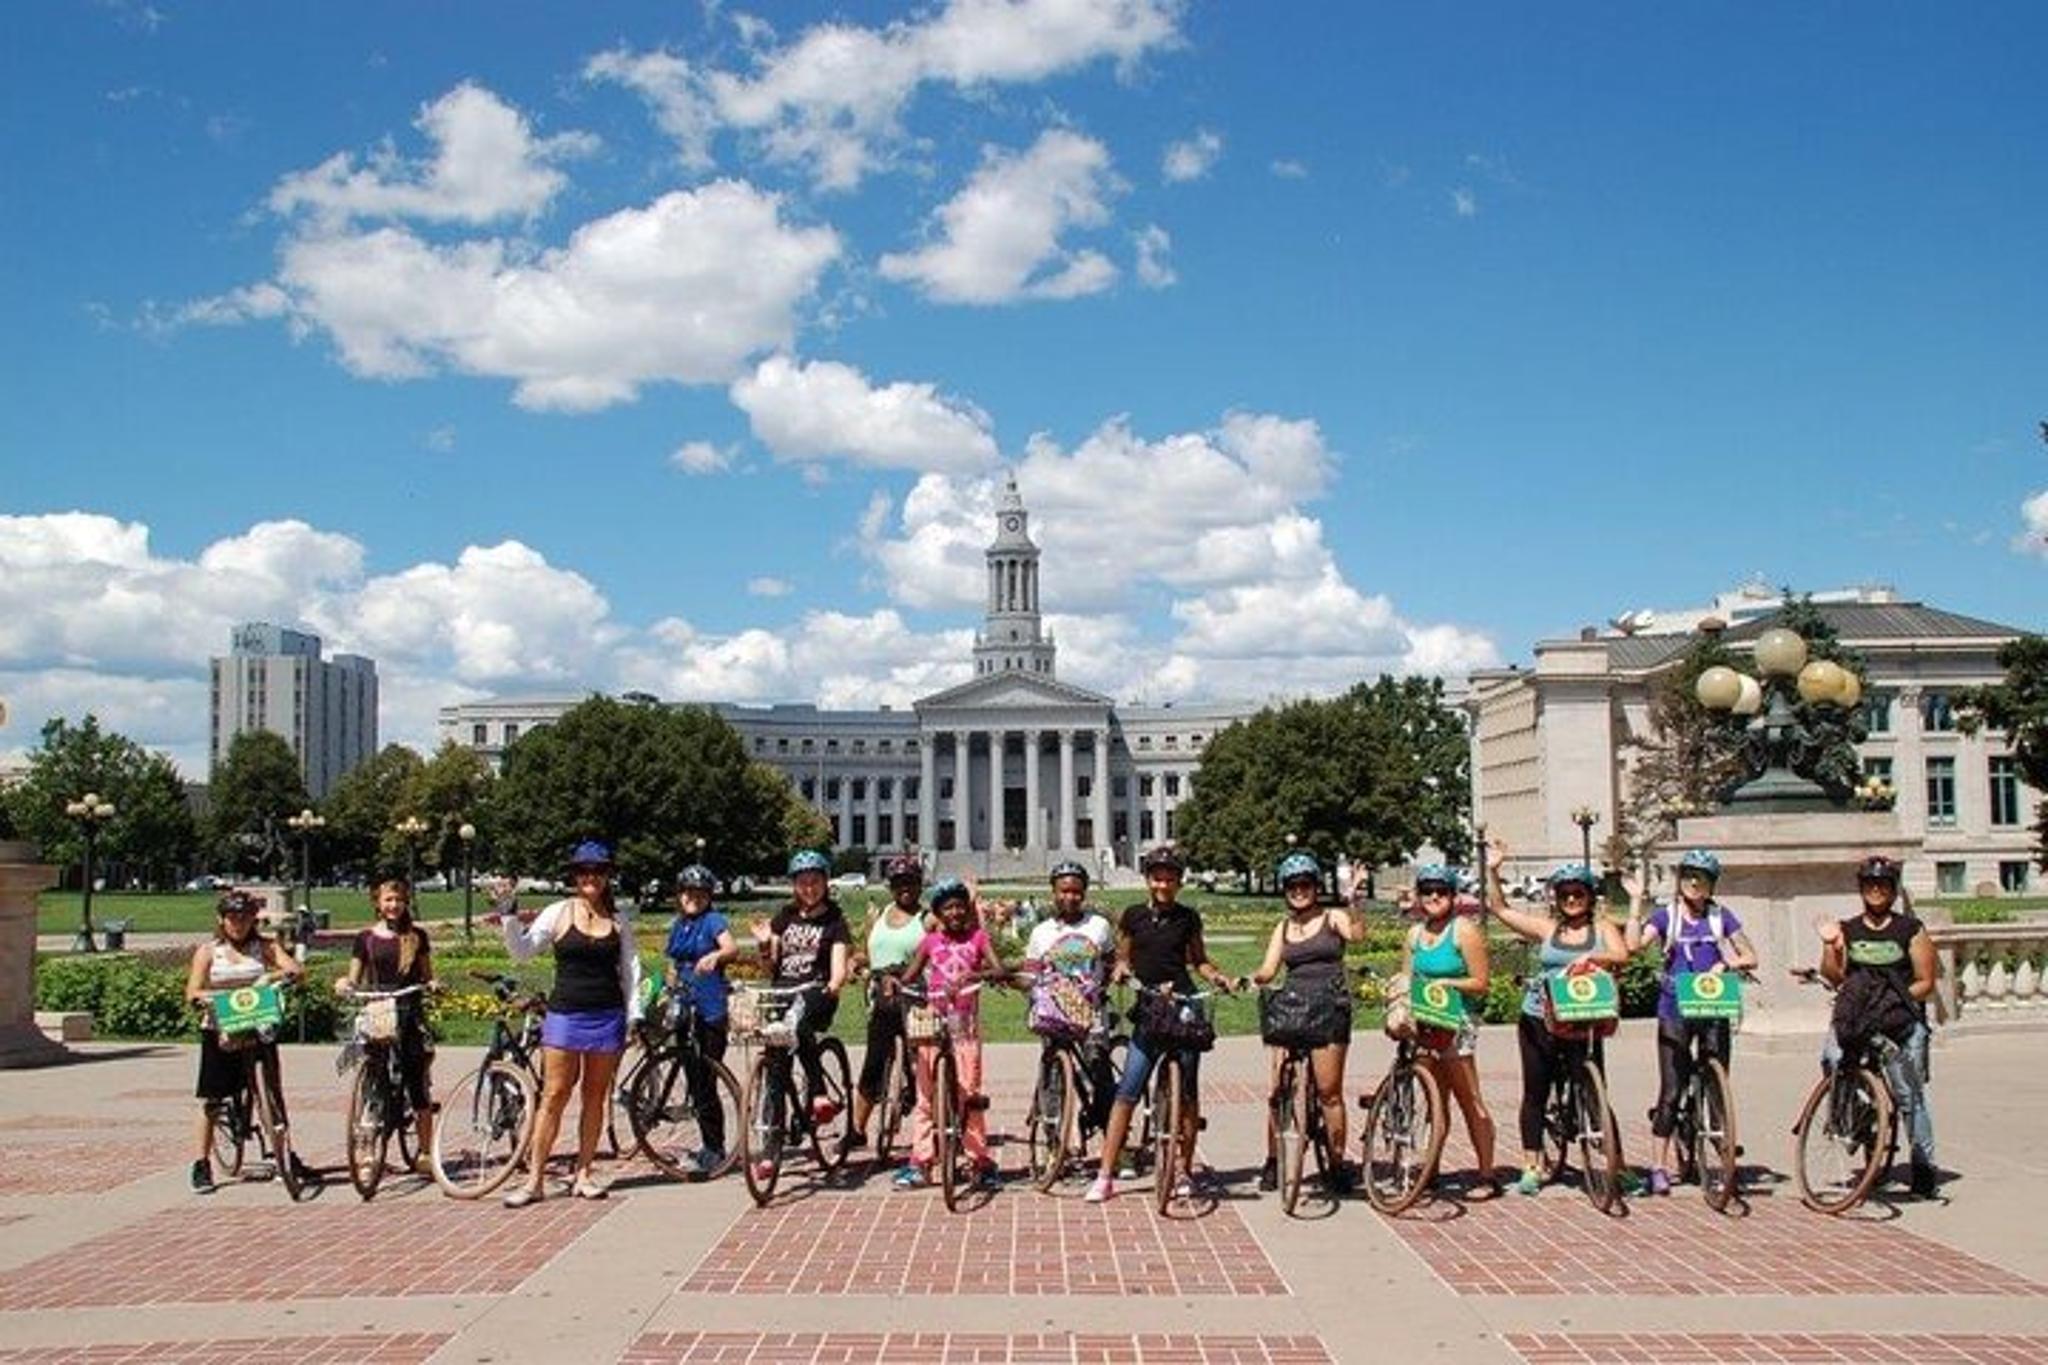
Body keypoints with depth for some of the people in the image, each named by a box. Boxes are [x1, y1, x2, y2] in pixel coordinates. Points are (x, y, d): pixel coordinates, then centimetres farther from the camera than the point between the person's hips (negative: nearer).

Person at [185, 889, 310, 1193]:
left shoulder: (265, 947, 6)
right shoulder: (208, 952, 4)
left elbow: (298, 971, -7)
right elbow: (192, 994, -5)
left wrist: (271, 976, -24)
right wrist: (216, 998, -23)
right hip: (219, 1029, -1)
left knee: (273, 1092, 2)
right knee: (211, 1099, 2)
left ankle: (286, 1154, 14)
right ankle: (202, 1165, 11)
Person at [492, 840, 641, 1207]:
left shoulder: (619, 918, 8)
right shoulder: (559, 913, 1)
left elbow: (630, 967, 12)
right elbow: (523, 951, -1)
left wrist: (635, 1014, 7)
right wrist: (508, 922, -18)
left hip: (607, 1015, 2)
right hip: (565, 1013, -2)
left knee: (595, 1095, 7)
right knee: (554, 1094, -3)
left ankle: (583, 1173, 16)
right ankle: (534, 1178, 1)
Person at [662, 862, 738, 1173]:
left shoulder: (713, 921, -6)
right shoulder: (677, 925, 15)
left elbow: (732, 948, -25)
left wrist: (715, 956, -45)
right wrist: (669, 989, 8)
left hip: (709, 1011, -7)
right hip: (684, 1008, 7)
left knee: (705, 1081, -7)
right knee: (693, 1080, 11)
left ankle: (715, 1150, 2)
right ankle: (710, 1146, 20)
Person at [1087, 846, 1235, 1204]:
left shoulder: (1188, 918, 7)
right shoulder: (1133, 916, 7)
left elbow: (1199, 960, 15)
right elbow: (1123, 958, 14)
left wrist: (1217, 977, -3)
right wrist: (1121, 970, -8)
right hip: (1148, 1011, 0)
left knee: (1187, 1092, 3)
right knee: (1126, 1092, -6)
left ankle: (1185, 1172, 15)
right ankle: (1105, 1176, -5)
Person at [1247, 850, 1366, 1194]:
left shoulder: (1332, 918, 5)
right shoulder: (1283, 928, 17)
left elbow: (1357, 935, -17)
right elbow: (1269, 969, 8)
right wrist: (1249, 979, -13)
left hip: (1330, 1008, -4)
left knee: (1329, 1091, -3)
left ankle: (1338, 1163, 7)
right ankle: (1273, 1162, 10)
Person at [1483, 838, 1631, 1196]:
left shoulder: (1603, 929, 4)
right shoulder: (1545, 928, 6)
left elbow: (1621, 955, -14)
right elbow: (1499, 908, 5)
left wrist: (1590, 957, -30)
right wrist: (1493, 871, -4)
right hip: (1539, 1021, 2)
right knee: (1535, 1093, 6)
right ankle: (1531, 1167, 14)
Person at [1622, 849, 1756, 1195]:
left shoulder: (1721, 916, 7)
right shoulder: (1666, 915, 2)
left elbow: (1750, 957, 8)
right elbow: (1633, 944, -13)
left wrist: (1726, 965, -11)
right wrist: (1636, 901, -15)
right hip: (1675, 1010, -1)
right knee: (1672, 1089, -2)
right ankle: (1659, 1164, 4)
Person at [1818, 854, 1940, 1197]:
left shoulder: (1911, 929, 5)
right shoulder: (1848, 930, 14)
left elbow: (1926, 982, 3)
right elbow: (1835, 977, 5)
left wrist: (1899, 1001, -10)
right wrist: (1829, 945, -6)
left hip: (1903, 1022, -3)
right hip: (1855, 1017, 3)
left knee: (1909, 1093, -4)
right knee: (1834, 1058, -23)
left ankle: (1924, 1164, 6)